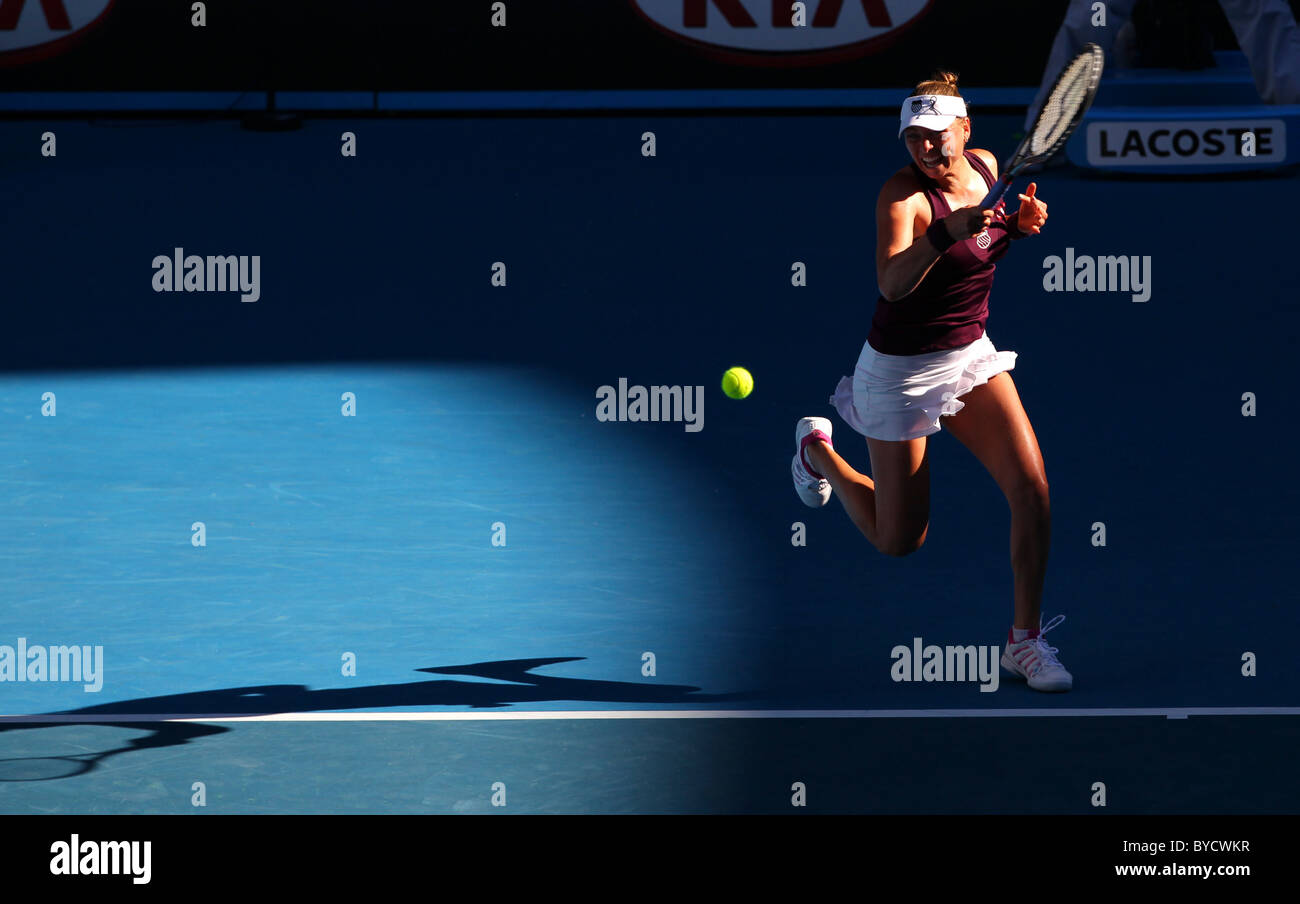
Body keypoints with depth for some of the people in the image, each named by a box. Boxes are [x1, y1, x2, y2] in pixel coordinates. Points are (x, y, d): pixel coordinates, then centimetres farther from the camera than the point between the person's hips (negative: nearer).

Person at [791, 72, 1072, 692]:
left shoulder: (986, 166, -4)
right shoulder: (903, 193, -24)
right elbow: (892, 283, -42)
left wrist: (1020, 222, -3)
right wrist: (947, 231, -58)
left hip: (972, 356, 5)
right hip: (904, 368, -5)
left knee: (1032, 488, -13)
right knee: (898, 542, 7)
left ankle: (1025, 641, 1)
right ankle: (817, 448, 35)